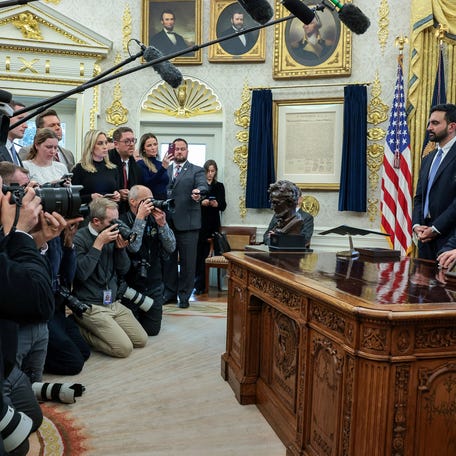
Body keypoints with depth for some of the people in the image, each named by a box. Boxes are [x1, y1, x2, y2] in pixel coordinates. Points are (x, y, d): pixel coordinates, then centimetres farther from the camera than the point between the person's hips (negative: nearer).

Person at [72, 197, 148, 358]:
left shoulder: (112, 236, 6)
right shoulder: (79, 238, -12)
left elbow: (123, 270, 9)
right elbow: (81, 273, -24)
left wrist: (120, 248, -8)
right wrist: (98, 244, -22)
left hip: (113, 303, 8)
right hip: (91, 306, -7)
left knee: (141, 340, 3)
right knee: (124, 348, -17)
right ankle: (80, 331, 3)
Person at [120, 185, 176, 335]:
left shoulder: (154, 219, 2)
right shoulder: (122, 221, -12)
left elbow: (171, 248, -5)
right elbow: (133, 247, -27)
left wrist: (162, 224, -18)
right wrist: (140, 217, -26)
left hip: (154, 285, 4)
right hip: (130, 286, -3)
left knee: (152, 329, 8)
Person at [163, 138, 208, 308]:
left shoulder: (196, 171, 4)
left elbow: (203, 185, -15)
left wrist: (198, 192, -36)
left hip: (187, 223, -4)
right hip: (167, 222, 4)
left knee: (187, 261, 1)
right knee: (168, 260, 12)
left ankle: (184, 295, 13)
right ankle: (170, 292, 25)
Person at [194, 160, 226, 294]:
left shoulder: (219, 186, 14)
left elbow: (223, 206, 7)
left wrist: (217, 204, -13)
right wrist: (201, 203, -16)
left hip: (212, 224, 1)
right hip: (198, 223, -1)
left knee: (205, 254, -2)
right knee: (198, 254, -6)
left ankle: (200, 284, 3)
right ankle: (199, 283, 1)